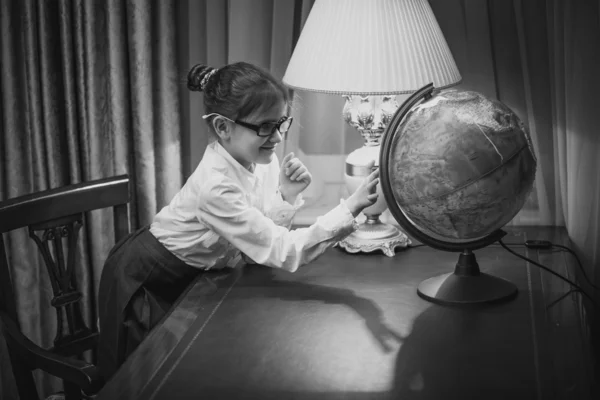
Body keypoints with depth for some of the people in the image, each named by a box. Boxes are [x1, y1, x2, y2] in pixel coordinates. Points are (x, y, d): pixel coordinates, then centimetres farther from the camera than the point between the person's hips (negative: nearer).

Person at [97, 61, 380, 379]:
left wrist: (287, 196, -27)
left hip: (188, 277, 7)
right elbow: (281, 252, -38)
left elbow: (265, 239, -10)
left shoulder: (260, 160, -15)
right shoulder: (216, 187, -37)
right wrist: (350, 208, -45)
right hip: (143, 285, -7)